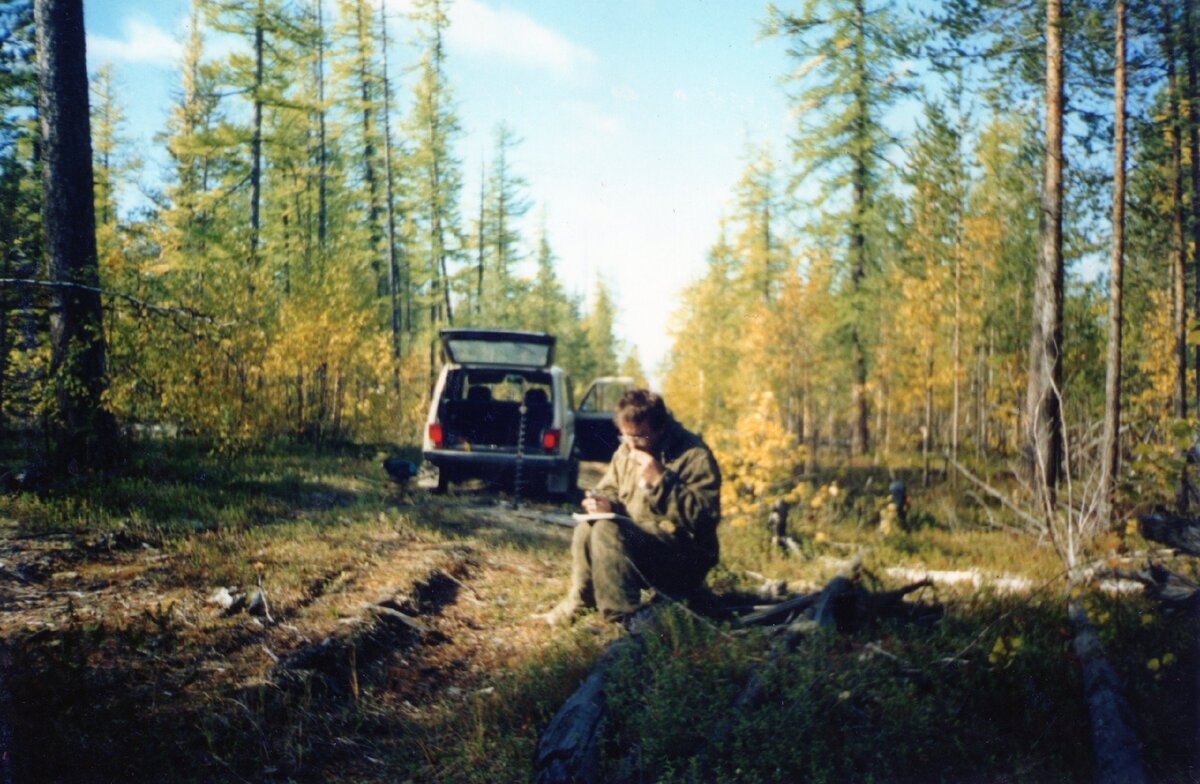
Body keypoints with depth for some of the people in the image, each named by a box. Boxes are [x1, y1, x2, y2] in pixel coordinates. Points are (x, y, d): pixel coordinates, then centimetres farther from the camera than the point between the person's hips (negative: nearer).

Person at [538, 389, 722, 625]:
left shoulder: (695, 456, -15)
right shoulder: (626, 451, 9)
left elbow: (704, 518, -25)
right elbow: (609, 489, 20)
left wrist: (660, 481, -28)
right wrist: (604, 503, -5)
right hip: (639, 538, 8)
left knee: (608, 531, -28)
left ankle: (621, 622, -27)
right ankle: (578, 603, 4)